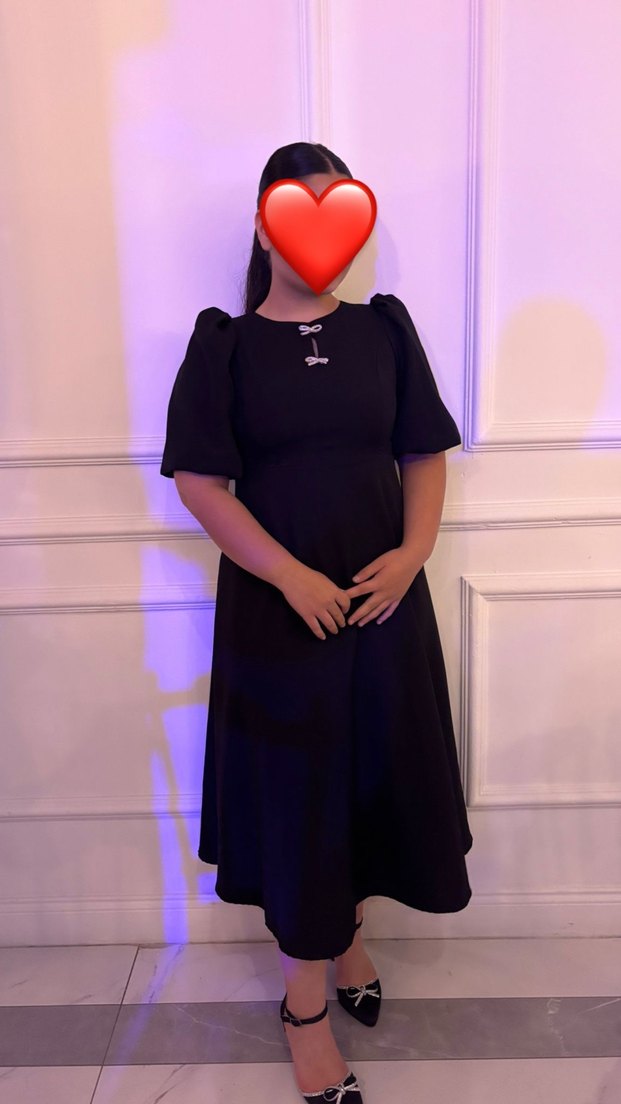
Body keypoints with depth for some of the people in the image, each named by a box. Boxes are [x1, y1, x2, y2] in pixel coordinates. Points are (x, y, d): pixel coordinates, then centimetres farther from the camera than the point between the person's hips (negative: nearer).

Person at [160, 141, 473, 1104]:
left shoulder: (384, 327, 6)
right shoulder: (226, 343, -2)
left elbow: (425, 454, 6)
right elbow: (200, 480, -8)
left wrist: (414, 551, -10)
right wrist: (291, 576, -17)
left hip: (385, 599, 3)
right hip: (276, 607, -3)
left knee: (378, 776, 15)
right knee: (294, 790, 7)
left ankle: (350, 933, 44)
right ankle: (306, 1000, 27)